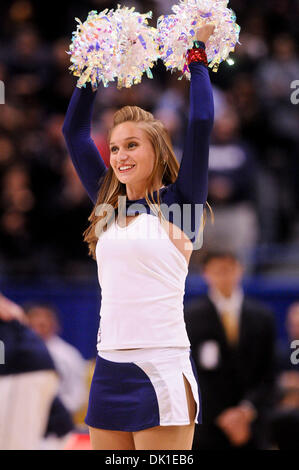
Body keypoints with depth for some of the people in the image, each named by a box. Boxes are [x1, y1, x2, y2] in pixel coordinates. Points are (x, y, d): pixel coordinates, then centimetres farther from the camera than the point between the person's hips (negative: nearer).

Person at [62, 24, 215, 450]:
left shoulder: (178, 203, 0)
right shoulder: (109, 204, 14)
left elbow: (201, 123, -8)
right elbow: (74, 131, 19)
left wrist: (197, 55, 2)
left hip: (163, 371, -6)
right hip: (109, 371, 6)